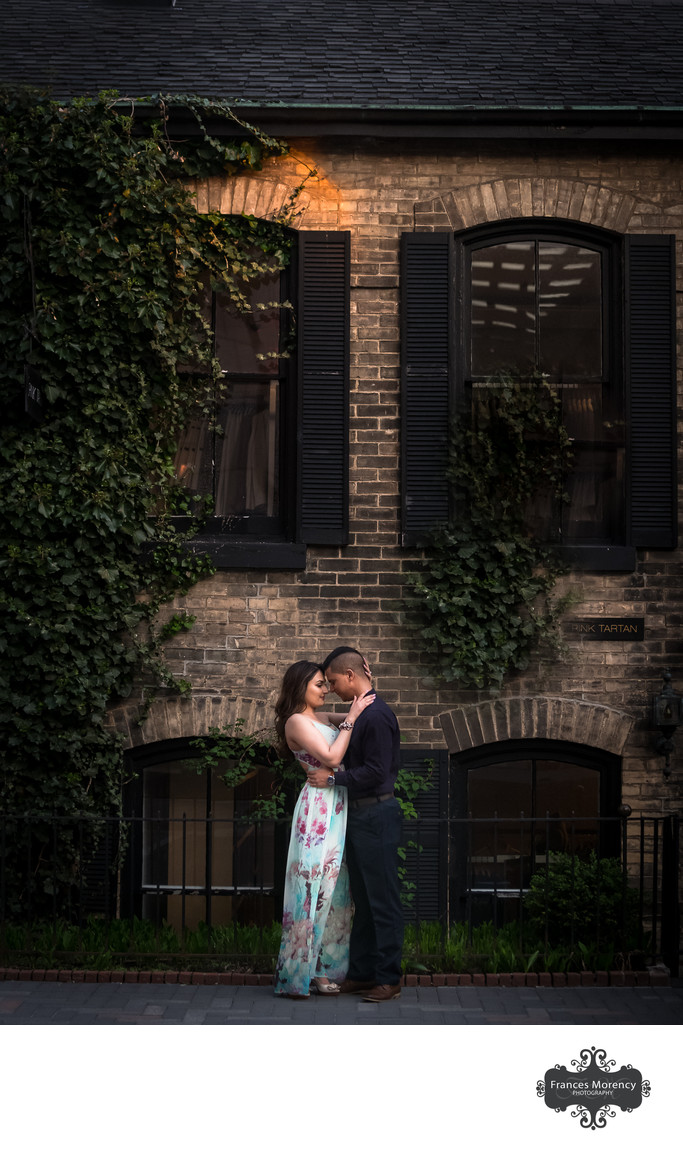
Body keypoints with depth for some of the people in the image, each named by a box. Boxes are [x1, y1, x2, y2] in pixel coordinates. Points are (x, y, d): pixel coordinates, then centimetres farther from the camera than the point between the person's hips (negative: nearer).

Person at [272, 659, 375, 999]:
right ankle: (299, 972, -2)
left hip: (336, 809, 9)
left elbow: (361, 712, 28)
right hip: (319, 808, -9)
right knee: (313, 885, -7)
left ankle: (321, 968, 13)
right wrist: (351, 719, -12)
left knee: (331, 888, 9)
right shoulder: (297, 721, -9)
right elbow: (331, 757, -17)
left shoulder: (320, 718, 16)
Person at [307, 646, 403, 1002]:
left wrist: (333, 779, -13)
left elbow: (375, 772, -20)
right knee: (361, 899, 14)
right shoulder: (361, 713, 13)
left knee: (383, 899, -3)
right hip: (360, 814, 10)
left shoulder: (377, 715, -17)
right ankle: (362, 972, 20)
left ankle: (388, 978, 2)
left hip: (377, 815, -10)